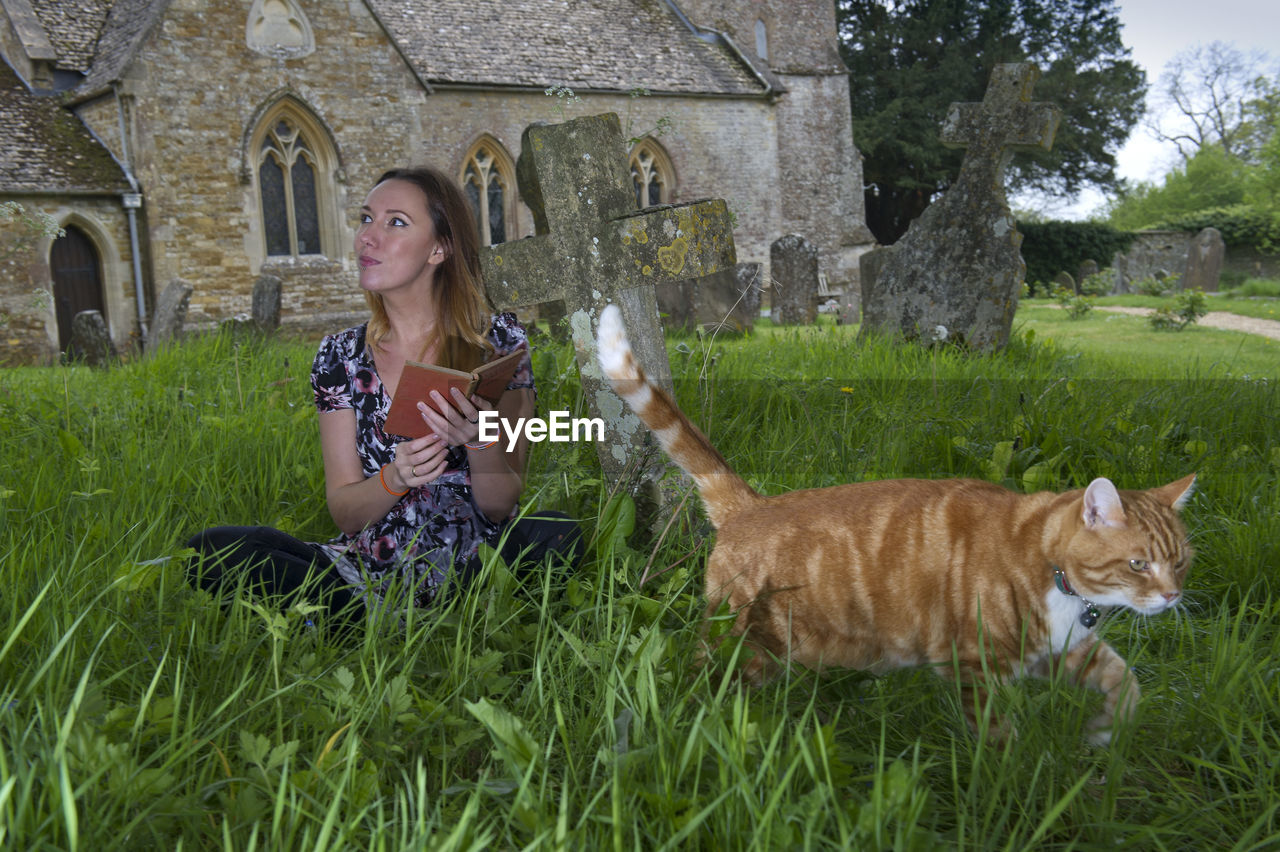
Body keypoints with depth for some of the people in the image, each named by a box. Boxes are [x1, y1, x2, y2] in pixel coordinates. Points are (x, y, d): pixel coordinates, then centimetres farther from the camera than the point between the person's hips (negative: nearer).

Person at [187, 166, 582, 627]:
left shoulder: (499, 341, -2)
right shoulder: (340, 356, 4)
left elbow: (501, 506, -5)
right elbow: (344, 513, 1)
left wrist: (482, 439, -26)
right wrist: (396, 479, -21)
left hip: (472, 567, -1)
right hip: (372, 568, 2)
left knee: (558, 535, -33)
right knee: (213, 549, -19)